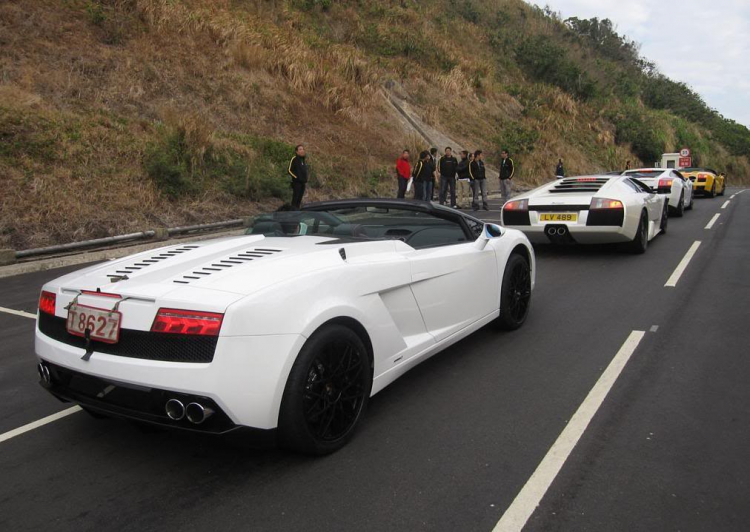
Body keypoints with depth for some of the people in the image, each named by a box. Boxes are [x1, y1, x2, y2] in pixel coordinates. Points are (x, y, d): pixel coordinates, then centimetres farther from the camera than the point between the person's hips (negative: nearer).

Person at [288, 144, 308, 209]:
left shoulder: (303, 159, 15)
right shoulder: (294, 159, -8)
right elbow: (289, 170, -10)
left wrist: (305, 179, 14)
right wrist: (296, 177, -14)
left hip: (303, 182, 7)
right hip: (296, 182, -7)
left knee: (300, 197, 10)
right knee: (295, 197, -9)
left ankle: (297, 210, 17)